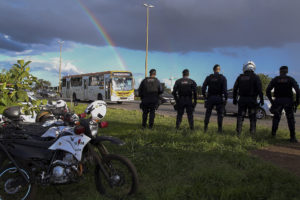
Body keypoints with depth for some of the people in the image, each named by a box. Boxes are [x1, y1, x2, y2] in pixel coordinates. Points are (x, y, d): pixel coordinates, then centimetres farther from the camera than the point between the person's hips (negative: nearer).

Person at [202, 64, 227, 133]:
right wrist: (225, 98, -2)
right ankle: (219, 129, 4)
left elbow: (203, 88, -2)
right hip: (219, 98, -1)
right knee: (220, 114, 7)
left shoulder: (209, 77, 2)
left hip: (210, 98, 2)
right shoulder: (223, 78, -3)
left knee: (208, 113, 11)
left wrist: (205, 96, 9)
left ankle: (205, 129, 11)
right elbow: (225, 89, -10)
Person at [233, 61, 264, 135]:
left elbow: (235, 88, 6)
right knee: (252, 117, 5)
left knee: (240, 116, 7)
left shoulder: (240, 77, 6)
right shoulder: (255, 77, -3)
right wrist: (261, 99, -5)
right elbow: (259, 89, -10)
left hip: (242, 99, 2)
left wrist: (234, 99, 13)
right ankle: (252, 132, 2)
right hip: (252, 100, -2)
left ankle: (238, 132, 3)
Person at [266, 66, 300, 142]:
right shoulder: (291, 79, 6)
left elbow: (268, 91, 0)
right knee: (290, 119, 6)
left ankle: (273, 133, 15)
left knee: (276, 117, 17)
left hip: (278, 101, 1)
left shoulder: (275, 79, 8)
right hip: (288, 101, -1)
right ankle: (292, 137, -3)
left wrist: (271, 100, 8)